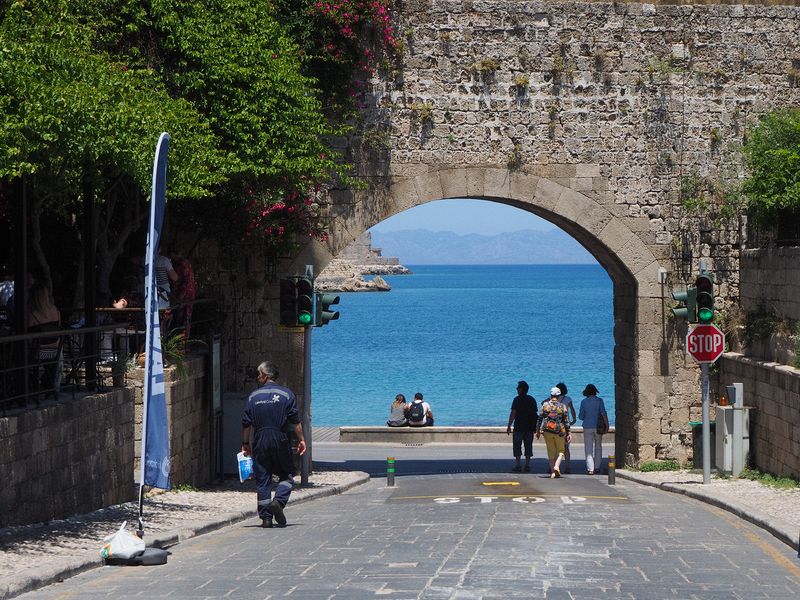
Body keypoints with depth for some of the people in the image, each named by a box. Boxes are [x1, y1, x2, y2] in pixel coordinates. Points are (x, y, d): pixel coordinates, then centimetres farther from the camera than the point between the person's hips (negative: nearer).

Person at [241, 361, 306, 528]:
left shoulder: (253, 396, 4)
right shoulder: (286, 394, -1)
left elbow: (246, 423, 5)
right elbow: (295, 421, -4)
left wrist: (245, 444, 14)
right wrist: (301, 439, 4)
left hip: (260, 442, 2)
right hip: (281, 441, -2)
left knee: (262, 480, 6)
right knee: (286, 475, 11)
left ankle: (265, 517, 4)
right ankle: (278, 501, -14)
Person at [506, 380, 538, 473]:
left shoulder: (517, 399, -7)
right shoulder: (532, 399, 9)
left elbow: (513, 413, -11)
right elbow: (535, 414, 11)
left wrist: (509, 426, -9)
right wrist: (535, 427, 18)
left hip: (519, 427, -5)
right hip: (530, 427, 5)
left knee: (517, 446, 1)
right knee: (528, 446, 8)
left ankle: (517, 466, -4)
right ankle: (527, 466, 6)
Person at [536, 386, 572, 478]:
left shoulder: (545, 405, 1)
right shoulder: (562, 406, -1)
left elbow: (540, 418, 2)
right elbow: (566, 421, -1)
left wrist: (538, 431, 10)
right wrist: (568, 433, 3)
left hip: (547, 430, 1)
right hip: (559, 431, -1)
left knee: (551, 451, 10)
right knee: (560, 451, 13)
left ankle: (553, 472, 7)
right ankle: (557, 466, -11)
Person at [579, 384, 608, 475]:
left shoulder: (584, 402, -1)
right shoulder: (599, 401, -4)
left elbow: (581, 416, 3)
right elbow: (603, 413, -9)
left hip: (587, 427, 0)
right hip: (597, 426, 0)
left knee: (588, 448, 2)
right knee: (598, 447, 15)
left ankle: (590, 469, -5)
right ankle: (597, 467, 16)